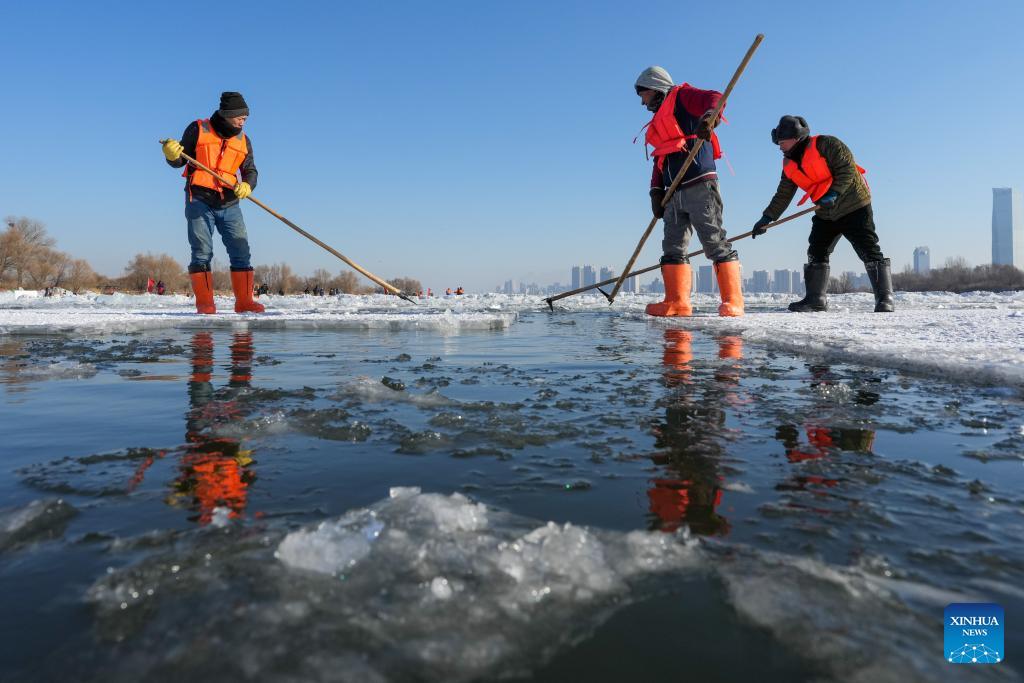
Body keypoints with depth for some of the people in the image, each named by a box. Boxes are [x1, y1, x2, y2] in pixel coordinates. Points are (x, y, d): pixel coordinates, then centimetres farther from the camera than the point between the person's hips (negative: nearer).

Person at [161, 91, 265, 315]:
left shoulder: (243, 141, 11)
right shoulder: (198, 129, 0)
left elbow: (250, 171, 9)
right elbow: (180, 161, 4)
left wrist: (247, 185, -14)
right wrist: (172, 155, -19)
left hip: (229, 204, 4)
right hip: (200, 202, -4)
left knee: (241, 252, -1)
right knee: (202, 252, -5)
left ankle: (244, 301, 3)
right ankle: (204, 302, -3)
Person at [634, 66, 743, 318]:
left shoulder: (681, 96, 6)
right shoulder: (658, 123, 28)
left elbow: (715, 98, -11)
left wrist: (709, 117, -33)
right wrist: (656, 192, 11)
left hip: (699, 184, -9)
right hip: (675, 193, 9)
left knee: (715, 243, -10)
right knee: (673, 247, 3)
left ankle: (733, 302, -8)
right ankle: (677, 302, 3)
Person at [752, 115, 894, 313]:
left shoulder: (825, 144, -14)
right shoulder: (789, 165, 8)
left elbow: (847, 168, -19)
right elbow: (782, 196, 12)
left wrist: (833, 193, -30)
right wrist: (766, 218, 6)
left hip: (854, 206, -8)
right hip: (825, 214, 8)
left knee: (869, 251, -10)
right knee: (816, 254, 7)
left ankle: (885, 299, -8)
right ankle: (816, 299, 14)